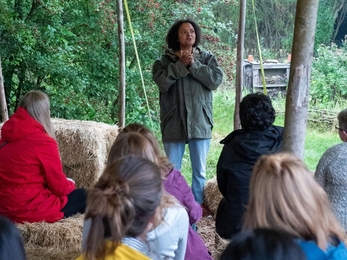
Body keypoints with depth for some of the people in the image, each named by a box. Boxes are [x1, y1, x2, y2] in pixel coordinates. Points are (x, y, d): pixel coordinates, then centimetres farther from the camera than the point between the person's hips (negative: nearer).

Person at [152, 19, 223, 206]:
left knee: (200, 170, 9)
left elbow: (216, 80, -8)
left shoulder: (207, 57, 6)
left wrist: (194, 65, -14)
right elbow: (162, 81, -15)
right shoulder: (165, 60, 2)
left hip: (200, 121, 1)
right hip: (174, 123, -1)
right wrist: (181, 65, -17)